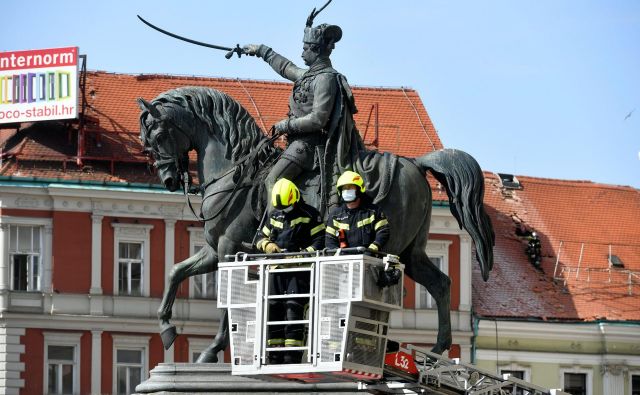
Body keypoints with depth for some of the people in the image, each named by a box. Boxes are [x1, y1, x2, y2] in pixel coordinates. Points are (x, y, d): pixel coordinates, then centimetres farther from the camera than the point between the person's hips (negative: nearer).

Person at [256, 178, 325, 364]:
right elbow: (262, 237, 23)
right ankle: (275, 355, 6)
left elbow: (319, 241, -5)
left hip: (300, 270, -6)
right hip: (277, 269, 6)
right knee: (273, 310, 2)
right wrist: (268, 245, 0)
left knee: (294, 310, -13)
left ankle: (293, 356, -15)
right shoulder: (275, 215, 17)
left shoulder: (309, 215, 0)